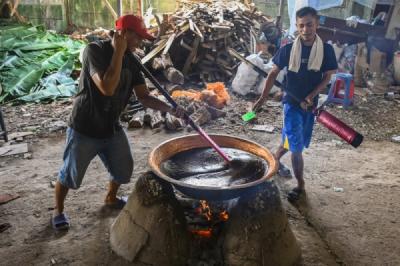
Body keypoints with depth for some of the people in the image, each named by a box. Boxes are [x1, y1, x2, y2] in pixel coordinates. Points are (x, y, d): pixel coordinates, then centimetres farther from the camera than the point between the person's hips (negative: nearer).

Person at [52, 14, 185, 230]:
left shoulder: (130, 59, -3)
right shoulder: (94, 50, -22)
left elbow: (144, 97, -2)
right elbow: (107, 88, -37)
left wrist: (170, 108, -17)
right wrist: (118, 52, -30)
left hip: (112, 129, 6)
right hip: (84, 130, -6)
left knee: (124, 170, 17)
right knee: (70, 175, 10)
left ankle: (111, 198, 48)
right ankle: (58, 211, 37)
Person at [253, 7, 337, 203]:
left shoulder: (326, 50, -6)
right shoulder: (288, 49, -9)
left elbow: (327, 77, -1)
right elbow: (273, 73, -1)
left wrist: (311, 95, -15)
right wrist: (263, 98, -4)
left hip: (311, 104, 3)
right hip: (292, 103, -2)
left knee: (291, 140, 17)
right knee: (296, 146, -5)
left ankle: (275, 159, 45)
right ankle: (300, 184, 8)